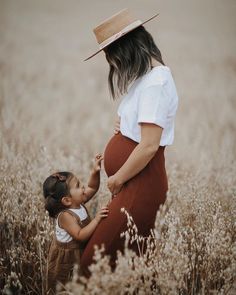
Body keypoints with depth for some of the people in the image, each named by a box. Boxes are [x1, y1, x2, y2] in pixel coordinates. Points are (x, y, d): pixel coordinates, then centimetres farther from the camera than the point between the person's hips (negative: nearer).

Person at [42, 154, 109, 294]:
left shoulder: (78, 203, -4)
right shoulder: (65, 216, -28)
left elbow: (92, 188, 7)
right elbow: (80, 236, -35)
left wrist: (95, 172, -10)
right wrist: (96, 219, -38)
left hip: (81, 252, 8)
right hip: (66, 258, -8)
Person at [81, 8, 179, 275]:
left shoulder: (155, 82, -19)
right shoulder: (149, 75, 13)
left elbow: (149, 146, -23)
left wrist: (118, 179, -11)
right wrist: (123, 127, 4)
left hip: (140, 184, -10)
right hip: (130, 183, 10)